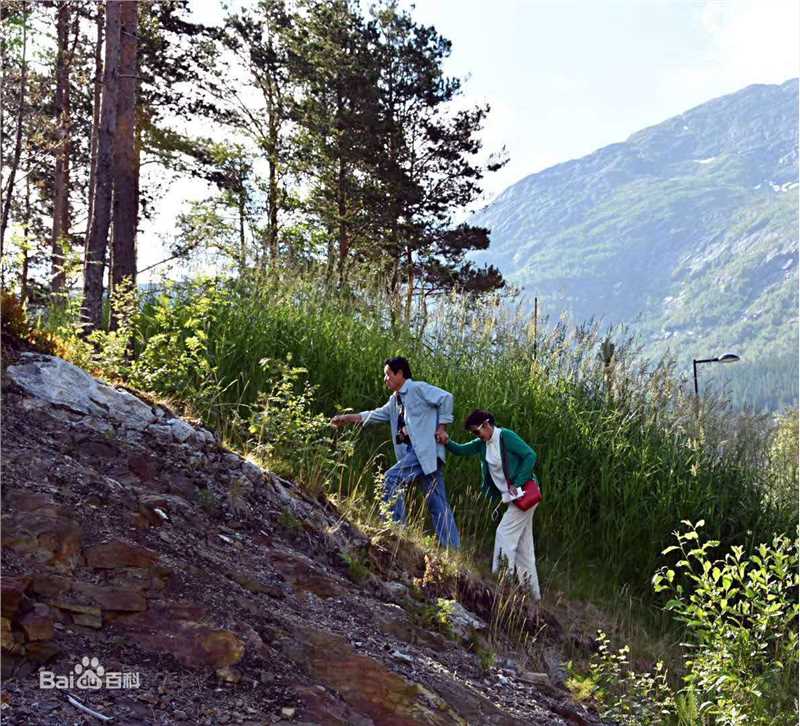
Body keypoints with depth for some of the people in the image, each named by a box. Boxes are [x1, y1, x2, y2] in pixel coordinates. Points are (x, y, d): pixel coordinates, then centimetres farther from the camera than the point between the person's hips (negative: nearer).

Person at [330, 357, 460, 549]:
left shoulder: (418, 388, -3)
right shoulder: (395, 400, 23)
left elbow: (445, 397, -10)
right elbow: (376, 415, 21)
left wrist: (442, 427, -11)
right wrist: (347, 418, 14)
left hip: (427, 449, -9)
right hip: (413, 451, 9)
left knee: (391, 479, -16)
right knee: (437, 504, 4)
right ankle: (453, 549, 2)